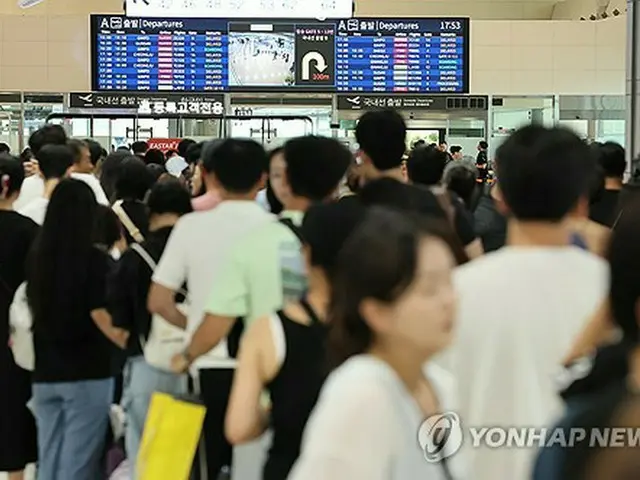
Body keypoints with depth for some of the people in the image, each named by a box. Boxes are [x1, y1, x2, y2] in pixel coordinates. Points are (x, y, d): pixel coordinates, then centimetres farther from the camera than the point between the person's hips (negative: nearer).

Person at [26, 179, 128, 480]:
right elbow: (100, 316, -14)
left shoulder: (37, 257, 3)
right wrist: (129, 344, 1)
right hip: (86, 372, -5)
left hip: (45, 371, 5)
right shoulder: (93, 259, -13)